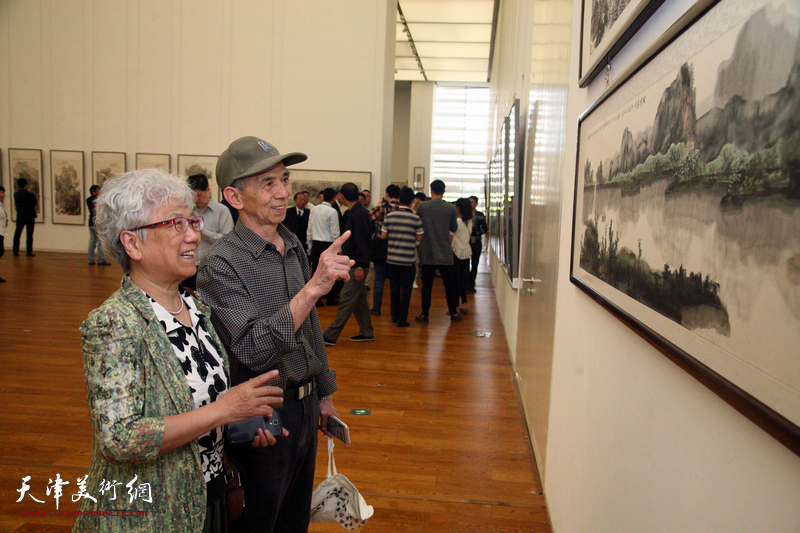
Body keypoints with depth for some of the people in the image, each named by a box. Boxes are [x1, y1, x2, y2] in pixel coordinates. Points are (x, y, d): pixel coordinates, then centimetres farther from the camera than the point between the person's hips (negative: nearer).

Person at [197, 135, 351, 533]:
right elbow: (254, 351, -30)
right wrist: (313, 287, -37)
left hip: (304, 407, 7)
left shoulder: (294, 247, 4)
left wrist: (324, 395, 17)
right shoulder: (221, 265, -20)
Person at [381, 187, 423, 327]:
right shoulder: (415, 218, -10)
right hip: (408, 259, -3)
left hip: (392, 258, 4)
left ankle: (395, 315, 26)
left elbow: (383, 236, 1)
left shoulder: (390, 216, -2)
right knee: (406, 289, 3)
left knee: (395, 287, 16)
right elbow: (419, 238, -5)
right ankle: (402, 318, 3)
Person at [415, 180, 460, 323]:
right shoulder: (451, 208, -4)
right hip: (445, 254, 0)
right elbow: (454, 228, 8)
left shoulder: (422, 206, -5)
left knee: (426, 285, 5)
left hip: (427, 253, 0)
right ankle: (453, 313, 20)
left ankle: (424, 315, 9)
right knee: (449, 285, 11)